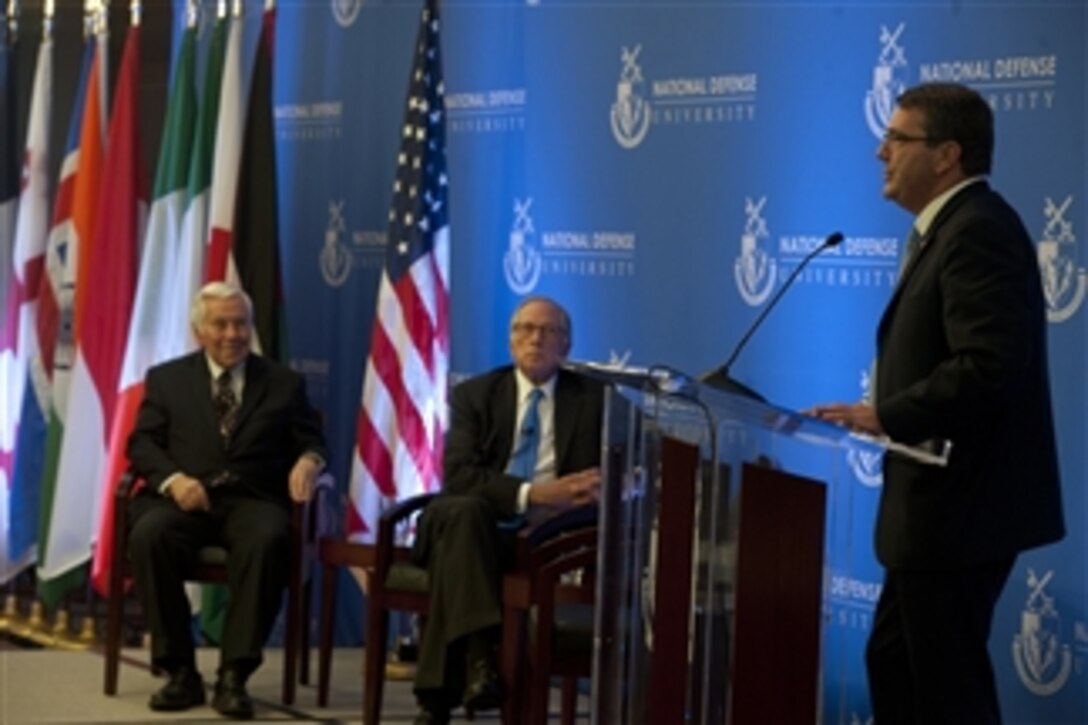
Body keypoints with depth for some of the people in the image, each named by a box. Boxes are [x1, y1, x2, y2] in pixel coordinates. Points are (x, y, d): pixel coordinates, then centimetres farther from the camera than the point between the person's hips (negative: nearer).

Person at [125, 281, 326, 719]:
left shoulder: (284, 384, 18)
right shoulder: (167, 379, 17)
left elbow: (311, 442, 13)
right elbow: (142, 443, 8)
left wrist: (309, 460, -13)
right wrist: (173, 479, -14)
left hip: (252, 501, 0)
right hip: (183, 498, 0)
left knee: (266, 540, -36)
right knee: (148, 535, -34)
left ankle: (234, 676, -33)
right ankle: (180, 671, -24)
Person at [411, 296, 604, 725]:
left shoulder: (594, 399, 14)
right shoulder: (475, 395, 13)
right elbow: (458, 476, -3)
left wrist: (595, 488, -18)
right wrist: (531, 493, -16)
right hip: (480, 527, 1)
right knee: (462, 511, -36)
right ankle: (477, 656, -46)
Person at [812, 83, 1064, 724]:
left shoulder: (977, 230, -18)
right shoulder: (958, 229, 16)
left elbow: (989, 365, -28)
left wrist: (885, 416, -21)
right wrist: (887, 414, 8)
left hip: (962, 507, -11)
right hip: (943, 504, 11)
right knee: (894, 662, 17)